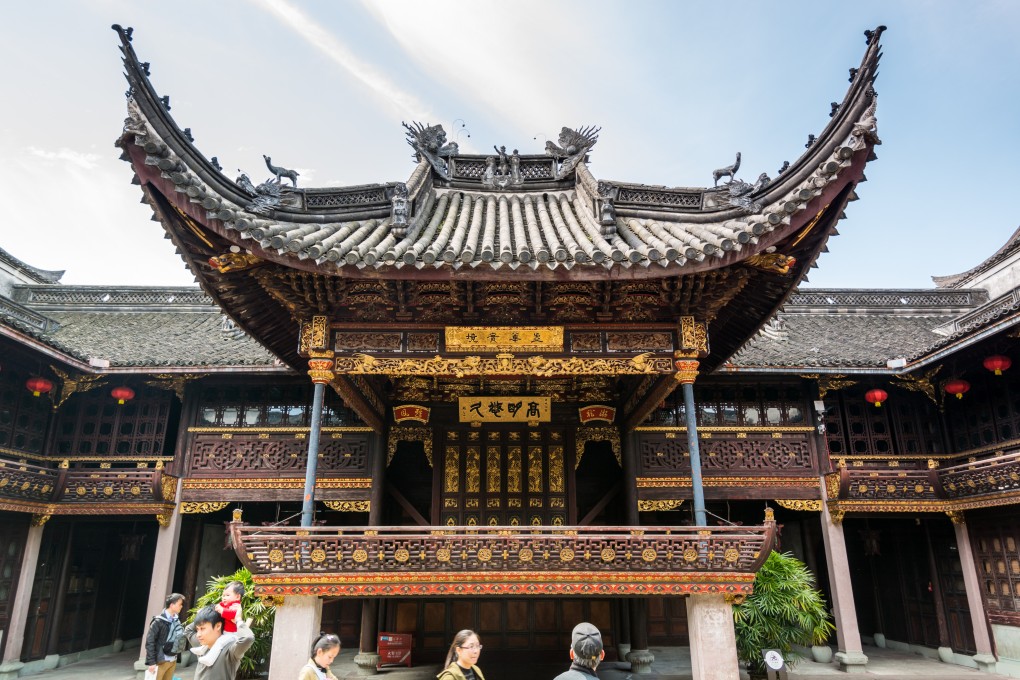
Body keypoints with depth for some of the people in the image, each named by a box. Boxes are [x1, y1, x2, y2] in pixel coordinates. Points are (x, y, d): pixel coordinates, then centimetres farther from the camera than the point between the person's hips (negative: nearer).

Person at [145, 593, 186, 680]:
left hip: (173, 661, 6)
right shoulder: (159, 621, -10)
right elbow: (150, 641, -10)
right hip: (161, 661, -6)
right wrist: (151, 662, -13)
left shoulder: (176, 620, 7)